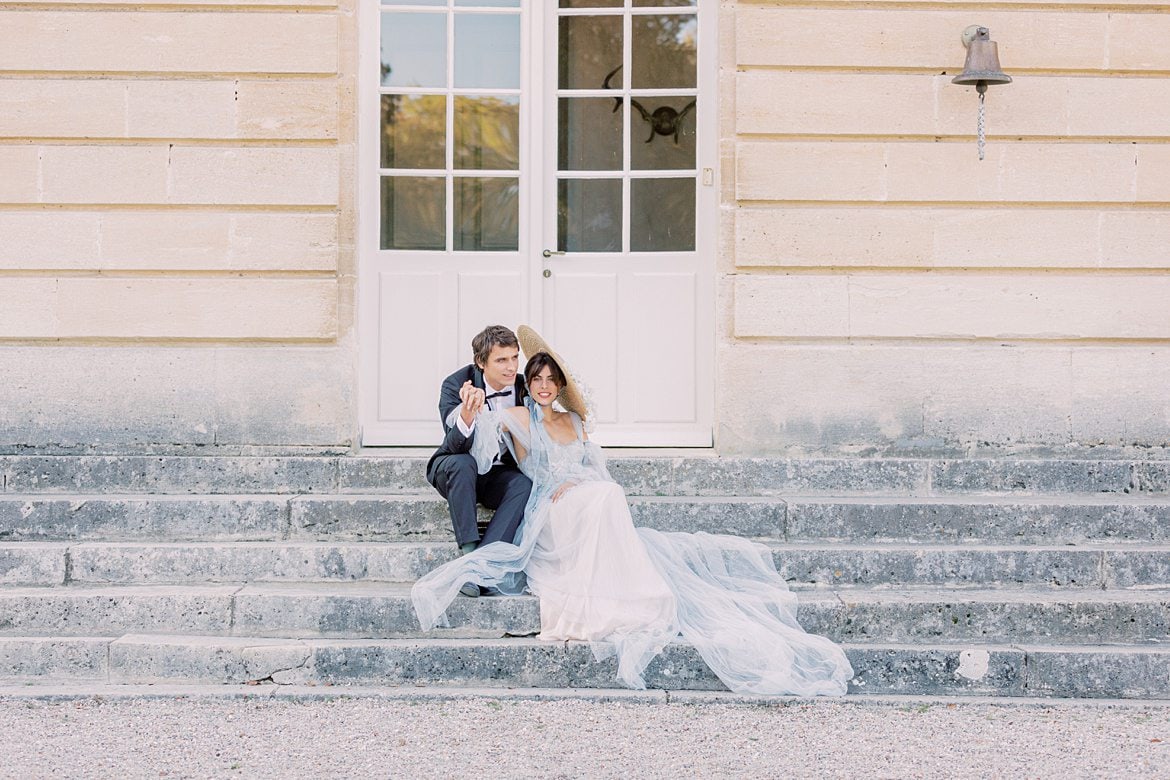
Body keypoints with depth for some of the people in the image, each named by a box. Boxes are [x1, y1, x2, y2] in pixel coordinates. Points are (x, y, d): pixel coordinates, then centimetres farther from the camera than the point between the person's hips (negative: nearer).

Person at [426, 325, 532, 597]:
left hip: (499, 474, 3)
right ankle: (468, 552, -34)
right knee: (462, 463, -36)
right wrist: (467, 416, -50)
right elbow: (457, 447, -31)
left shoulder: (523, 387, -7)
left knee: (524, 484, -29)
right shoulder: (455, 385, -18)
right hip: (455, 472, -3)